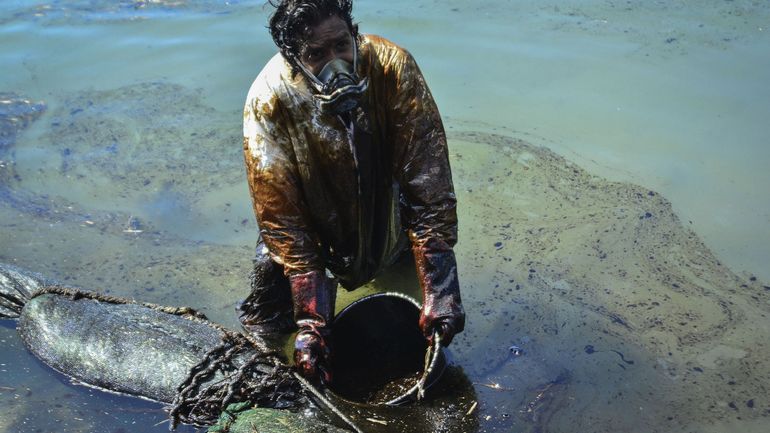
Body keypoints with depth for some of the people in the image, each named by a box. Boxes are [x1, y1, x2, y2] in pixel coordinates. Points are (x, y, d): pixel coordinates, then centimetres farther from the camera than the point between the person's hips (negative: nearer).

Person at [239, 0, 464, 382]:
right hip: (313, 213, -1)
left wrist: (439, 293, -31)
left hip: (385, 201, 1)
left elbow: (427, 179, -28)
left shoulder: (393, 66, -29)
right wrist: (310, 321, -29)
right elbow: (281, 218, -26)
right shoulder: (268, 101, -30)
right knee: (269, 321, -5)